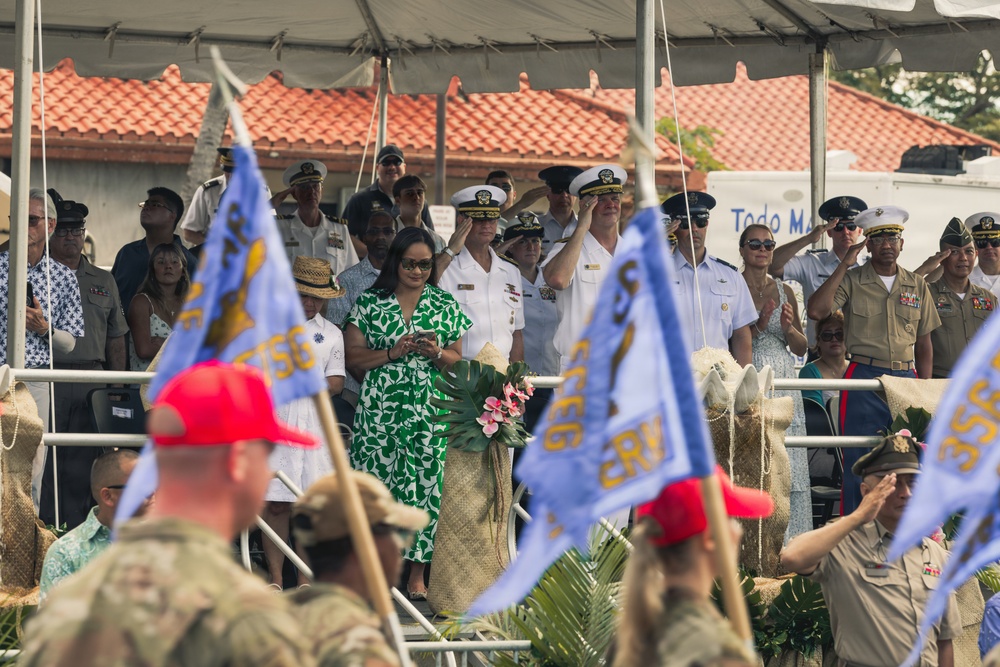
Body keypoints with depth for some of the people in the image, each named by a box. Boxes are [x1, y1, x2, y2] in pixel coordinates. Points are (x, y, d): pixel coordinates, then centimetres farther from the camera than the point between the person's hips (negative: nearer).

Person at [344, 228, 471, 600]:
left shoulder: (445, 306, 11)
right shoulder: (370, 303, 6)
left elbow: (460, 359, 12)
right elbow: (353, 357, 3)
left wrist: (436, 353, -8)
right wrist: (393, 352, -11)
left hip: (430, 412, 1)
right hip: (380, 411, -1)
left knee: (427, 483, -3)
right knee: (379, 481, -6)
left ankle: (417, 575, 3)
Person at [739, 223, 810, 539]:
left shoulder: (784, 291, 15)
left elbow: (801, 348, 15)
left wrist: (788, 327, -4)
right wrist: (757, 326, -16)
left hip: (783, 385, 4)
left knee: (788, 465, -3)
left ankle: (787, 537, 0)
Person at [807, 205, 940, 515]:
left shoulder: (917, 286, 12)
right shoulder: (852, 281, 2)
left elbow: (924, 343, 15)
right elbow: (816, 310, -15)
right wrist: (844, 266, -12)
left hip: (906, 379, 3)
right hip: (863, 379, -3)